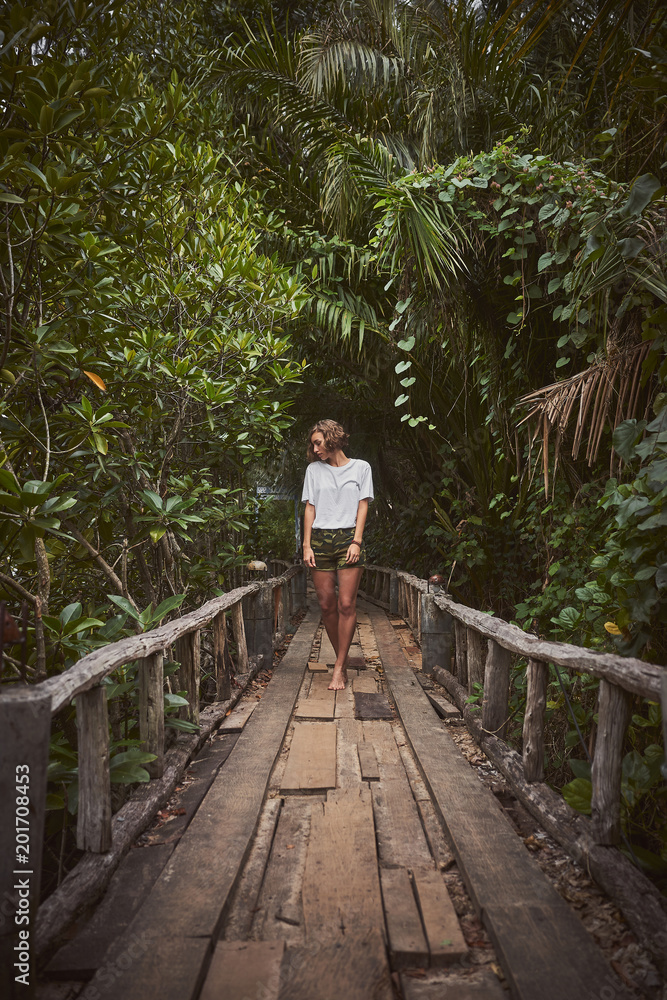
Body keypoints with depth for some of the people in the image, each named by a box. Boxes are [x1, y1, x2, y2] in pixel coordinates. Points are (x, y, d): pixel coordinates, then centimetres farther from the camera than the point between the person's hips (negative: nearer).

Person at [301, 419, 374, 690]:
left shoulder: (360, 467, 8)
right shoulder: (314, 470, 13)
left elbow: (362, 506, 4)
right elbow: (310, 508, 9)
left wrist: (356, 541, -7)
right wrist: (306, 545, 1)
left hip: (348, 537, -2)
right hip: (320, 538, 2)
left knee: (346, 605, -8)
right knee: (327, 605, 2)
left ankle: (339, 668, -2)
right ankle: (342, 659, 17)